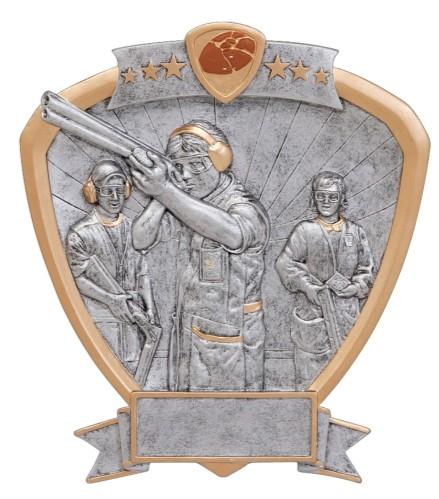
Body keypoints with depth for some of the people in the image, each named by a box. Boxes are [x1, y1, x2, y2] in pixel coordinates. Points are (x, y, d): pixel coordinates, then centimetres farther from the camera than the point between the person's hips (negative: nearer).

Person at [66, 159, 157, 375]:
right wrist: (110, 299, -14)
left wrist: (150, 308, -4)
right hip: (99, 317, -4)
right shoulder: (80, 233, -9)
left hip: (132, 314, 4)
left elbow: (143, 273, 7)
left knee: (133, 368, 8)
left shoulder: (132, 228, 4)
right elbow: (77, 278, -6)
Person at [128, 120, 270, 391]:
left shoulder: (247, 209, -22)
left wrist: (165, 191, -58)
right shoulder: (193, 202, -1)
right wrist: (160, 198, -23)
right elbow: (141, 240, -4)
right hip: (188, 336, 7)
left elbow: (235, 234, -47)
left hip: (231, 345, -7)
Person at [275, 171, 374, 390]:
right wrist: (306, 286, -16)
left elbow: (366, 269, 9)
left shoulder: (355, 231, 5)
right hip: (313, 310, -2)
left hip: (346, 311, 2)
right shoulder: (304, 230, -3)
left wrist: (356, 287, -8)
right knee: (310, 363, 2)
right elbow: (284, 263, -6)